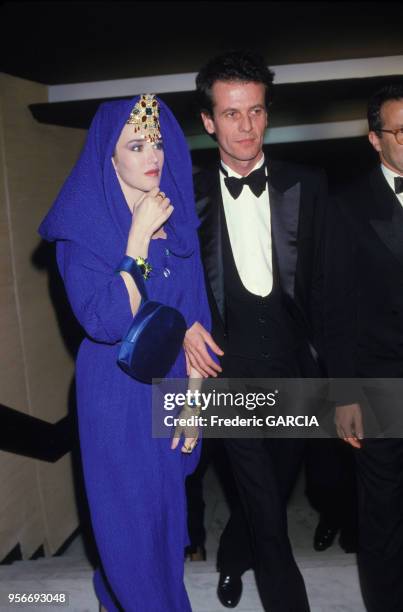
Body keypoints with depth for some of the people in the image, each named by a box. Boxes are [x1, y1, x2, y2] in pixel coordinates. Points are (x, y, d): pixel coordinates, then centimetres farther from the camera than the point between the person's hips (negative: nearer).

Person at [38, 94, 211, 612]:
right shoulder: (82, 228, -14)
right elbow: (106, 323, -24)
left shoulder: (179, 218, 0)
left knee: (168, 504, 19)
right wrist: (138, 235, -25)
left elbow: (195, 314, 1)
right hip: (117, 394, -4)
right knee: (128, 513, 9)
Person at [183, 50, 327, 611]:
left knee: (278, 484, 21)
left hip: (294, 366, 3)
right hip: (232, 373, -2)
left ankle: (232, 557, 50)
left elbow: (322, 280, 2)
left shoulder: (307, 186, 0)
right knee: (265, 507, 3)